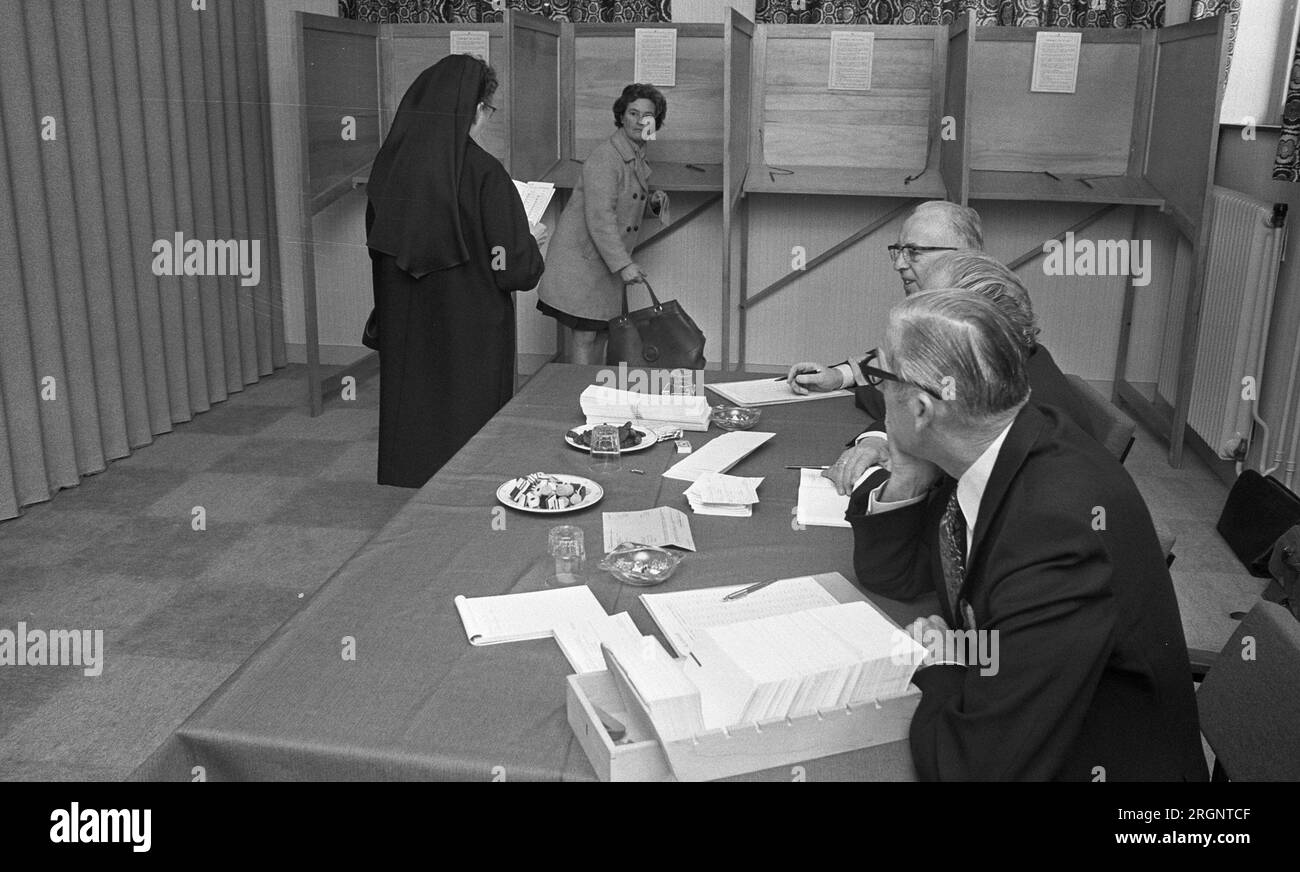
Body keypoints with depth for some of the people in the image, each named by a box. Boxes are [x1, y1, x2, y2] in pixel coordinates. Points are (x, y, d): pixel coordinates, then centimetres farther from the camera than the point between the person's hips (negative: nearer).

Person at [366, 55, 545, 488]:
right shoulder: (483, 172, -18)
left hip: (402, 329, 6)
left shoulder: (388, 163, -1)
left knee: (408, 425, 18)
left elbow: (375, 250, 8)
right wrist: (530, 238, 4)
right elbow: (514, 268, -15)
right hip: (469, 337, -5)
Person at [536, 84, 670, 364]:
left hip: (607, 262, 9)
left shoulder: (638, 157, 12)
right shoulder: (604, 158, -18)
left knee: (600, 336, 11)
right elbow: (599, 219, -24)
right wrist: (623, 264, -26)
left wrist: (654, 202, 1)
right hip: (579, 259, -9)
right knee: (582, 339, -8)